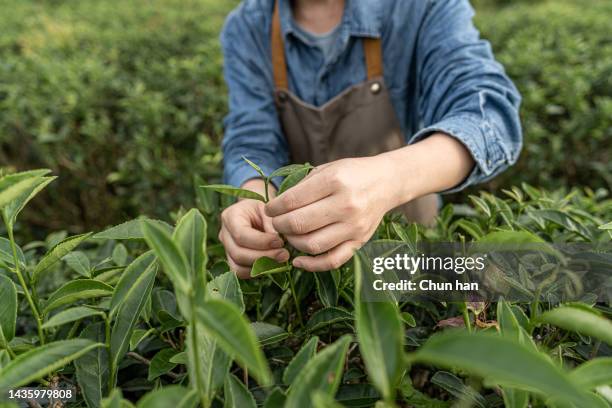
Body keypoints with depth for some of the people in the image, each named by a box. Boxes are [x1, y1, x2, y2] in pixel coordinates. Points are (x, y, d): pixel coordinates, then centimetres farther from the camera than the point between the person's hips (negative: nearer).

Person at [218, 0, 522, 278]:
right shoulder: (246, 27, -8)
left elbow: (492, 110, -31)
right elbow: (253, 142, -15)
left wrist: (392, 176, -51)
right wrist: (254, 199, -39)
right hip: (302, 245, 2)